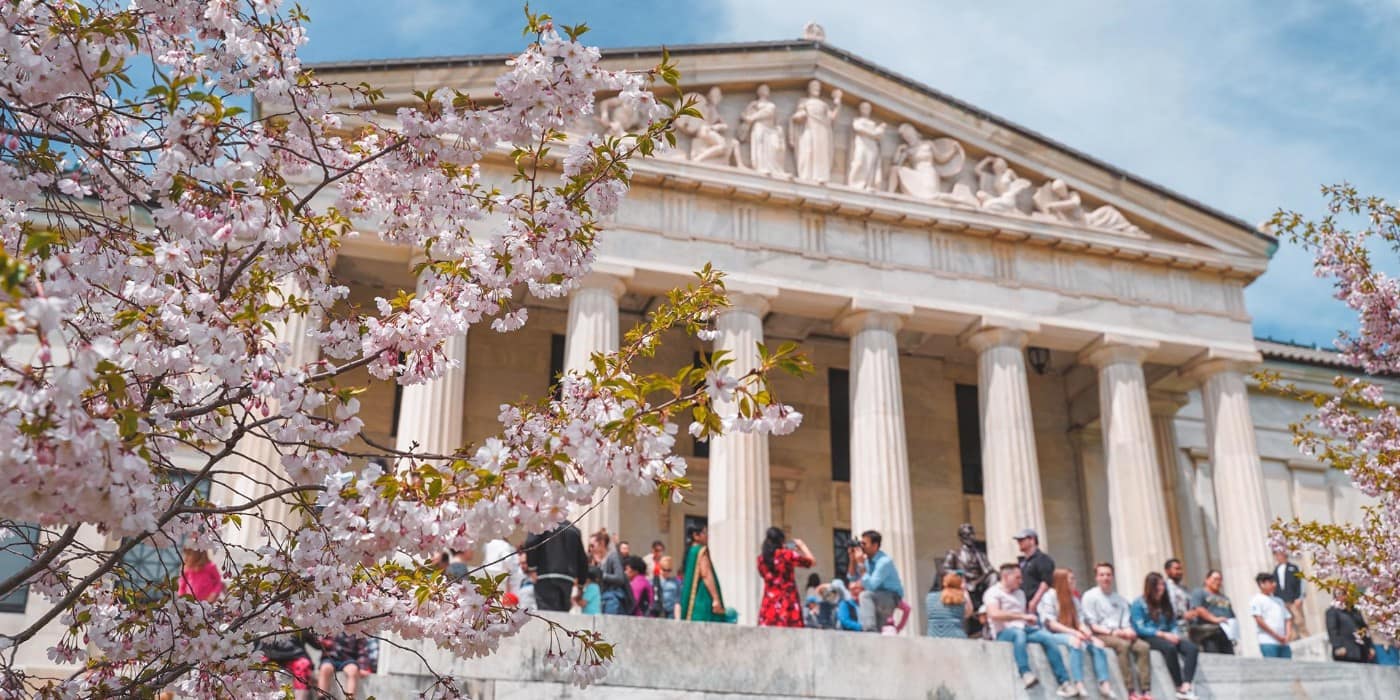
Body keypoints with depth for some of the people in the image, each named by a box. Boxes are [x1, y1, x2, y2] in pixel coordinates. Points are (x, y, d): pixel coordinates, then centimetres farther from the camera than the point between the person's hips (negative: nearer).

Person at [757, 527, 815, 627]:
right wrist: (802, 546, 17)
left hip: (769, 601, 4)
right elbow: (811, 561, 1)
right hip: (787, 600, -4)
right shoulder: (787, 555, -8)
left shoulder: (762, 558, 4)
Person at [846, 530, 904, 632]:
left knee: (865, 595, -32)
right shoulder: (866, 558, -1)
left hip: (892, 597, -8)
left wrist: (861, 564, -28)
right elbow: (852, 577, 4)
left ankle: (870, 630, -38)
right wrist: (853, 559, -9)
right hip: (877, 597, 8)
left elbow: (870, 586, -30)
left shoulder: (884, 561, -24)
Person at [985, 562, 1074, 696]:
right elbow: (994, 614, -19)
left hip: (1023, 629, 6)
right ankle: (1025, 674, -51)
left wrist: (1029, 619, 2)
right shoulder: (993, 592, 0)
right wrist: (1023, 616, -19)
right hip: (1004, 632, -6)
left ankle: (1064, 682, -23)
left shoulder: (1020, 592, 25)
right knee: (1019, 633, -39)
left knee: (1048, 637, -21)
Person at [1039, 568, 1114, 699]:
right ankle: (1079, 685, -47)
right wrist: (1073, 632, -19)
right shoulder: (1049, 596, -3)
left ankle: (1104, 685, -32)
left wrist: (1085, 630, -12)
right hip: (1055, 635, -6)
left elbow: (1080, 621, 12)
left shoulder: (1073, 598, 19)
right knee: (1075, 641, -38)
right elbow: (1050, 624, -11)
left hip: (1073, 634, 7)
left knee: (1097, 643, -21)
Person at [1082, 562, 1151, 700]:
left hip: (1119, 635, 5)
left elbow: (1126, 623, 12)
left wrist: (1128, 631, -12)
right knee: (1123, 645, -35)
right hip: (1100, 635, -5)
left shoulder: (1120, 599, 18)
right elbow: (1092, 625, -5)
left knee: (1143, 646, -23)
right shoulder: (1090, 596, 3)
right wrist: (1112, 632, -17)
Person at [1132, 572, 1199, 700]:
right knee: (1170, 647, -38)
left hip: (1167, 637, 6)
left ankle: (1186, 687, -38)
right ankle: (1179, 688, -33)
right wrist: (1163, 634, -16)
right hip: (1149, 638, -6)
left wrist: (1175, 635, -8)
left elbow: (1173, 625, 16)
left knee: (1192, 648, -24)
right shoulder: (1139, 604, 1)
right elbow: (1139, 628, -9)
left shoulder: (1165, 603, 20)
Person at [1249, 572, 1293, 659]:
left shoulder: (1278, 600, 23)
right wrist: (1276, 635, -11)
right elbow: (1259, 620, -8)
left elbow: (1288, 619, 20)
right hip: (1268, 642, -7)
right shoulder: (1257, 600, 1)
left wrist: (1287, 635, 2)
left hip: (1283, 642, 7)